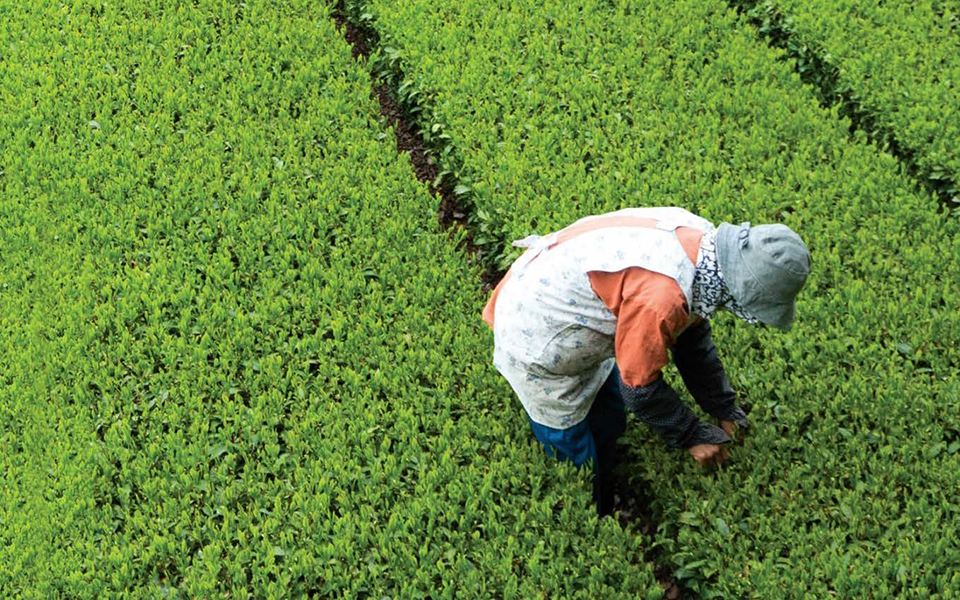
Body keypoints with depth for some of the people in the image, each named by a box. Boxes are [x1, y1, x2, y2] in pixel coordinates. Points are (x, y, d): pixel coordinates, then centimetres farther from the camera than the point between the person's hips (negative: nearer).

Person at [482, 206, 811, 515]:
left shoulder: (702, 238, -12)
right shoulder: (661, 296, -39)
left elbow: (693, 337, 6)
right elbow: (640, 386, -22)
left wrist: (724, 409, 12)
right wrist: (692, 436, -7)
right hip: (536, 340, -9)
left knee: (609, 427, 23)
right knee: (575, 457, 5)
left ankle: (604, 515, 44)